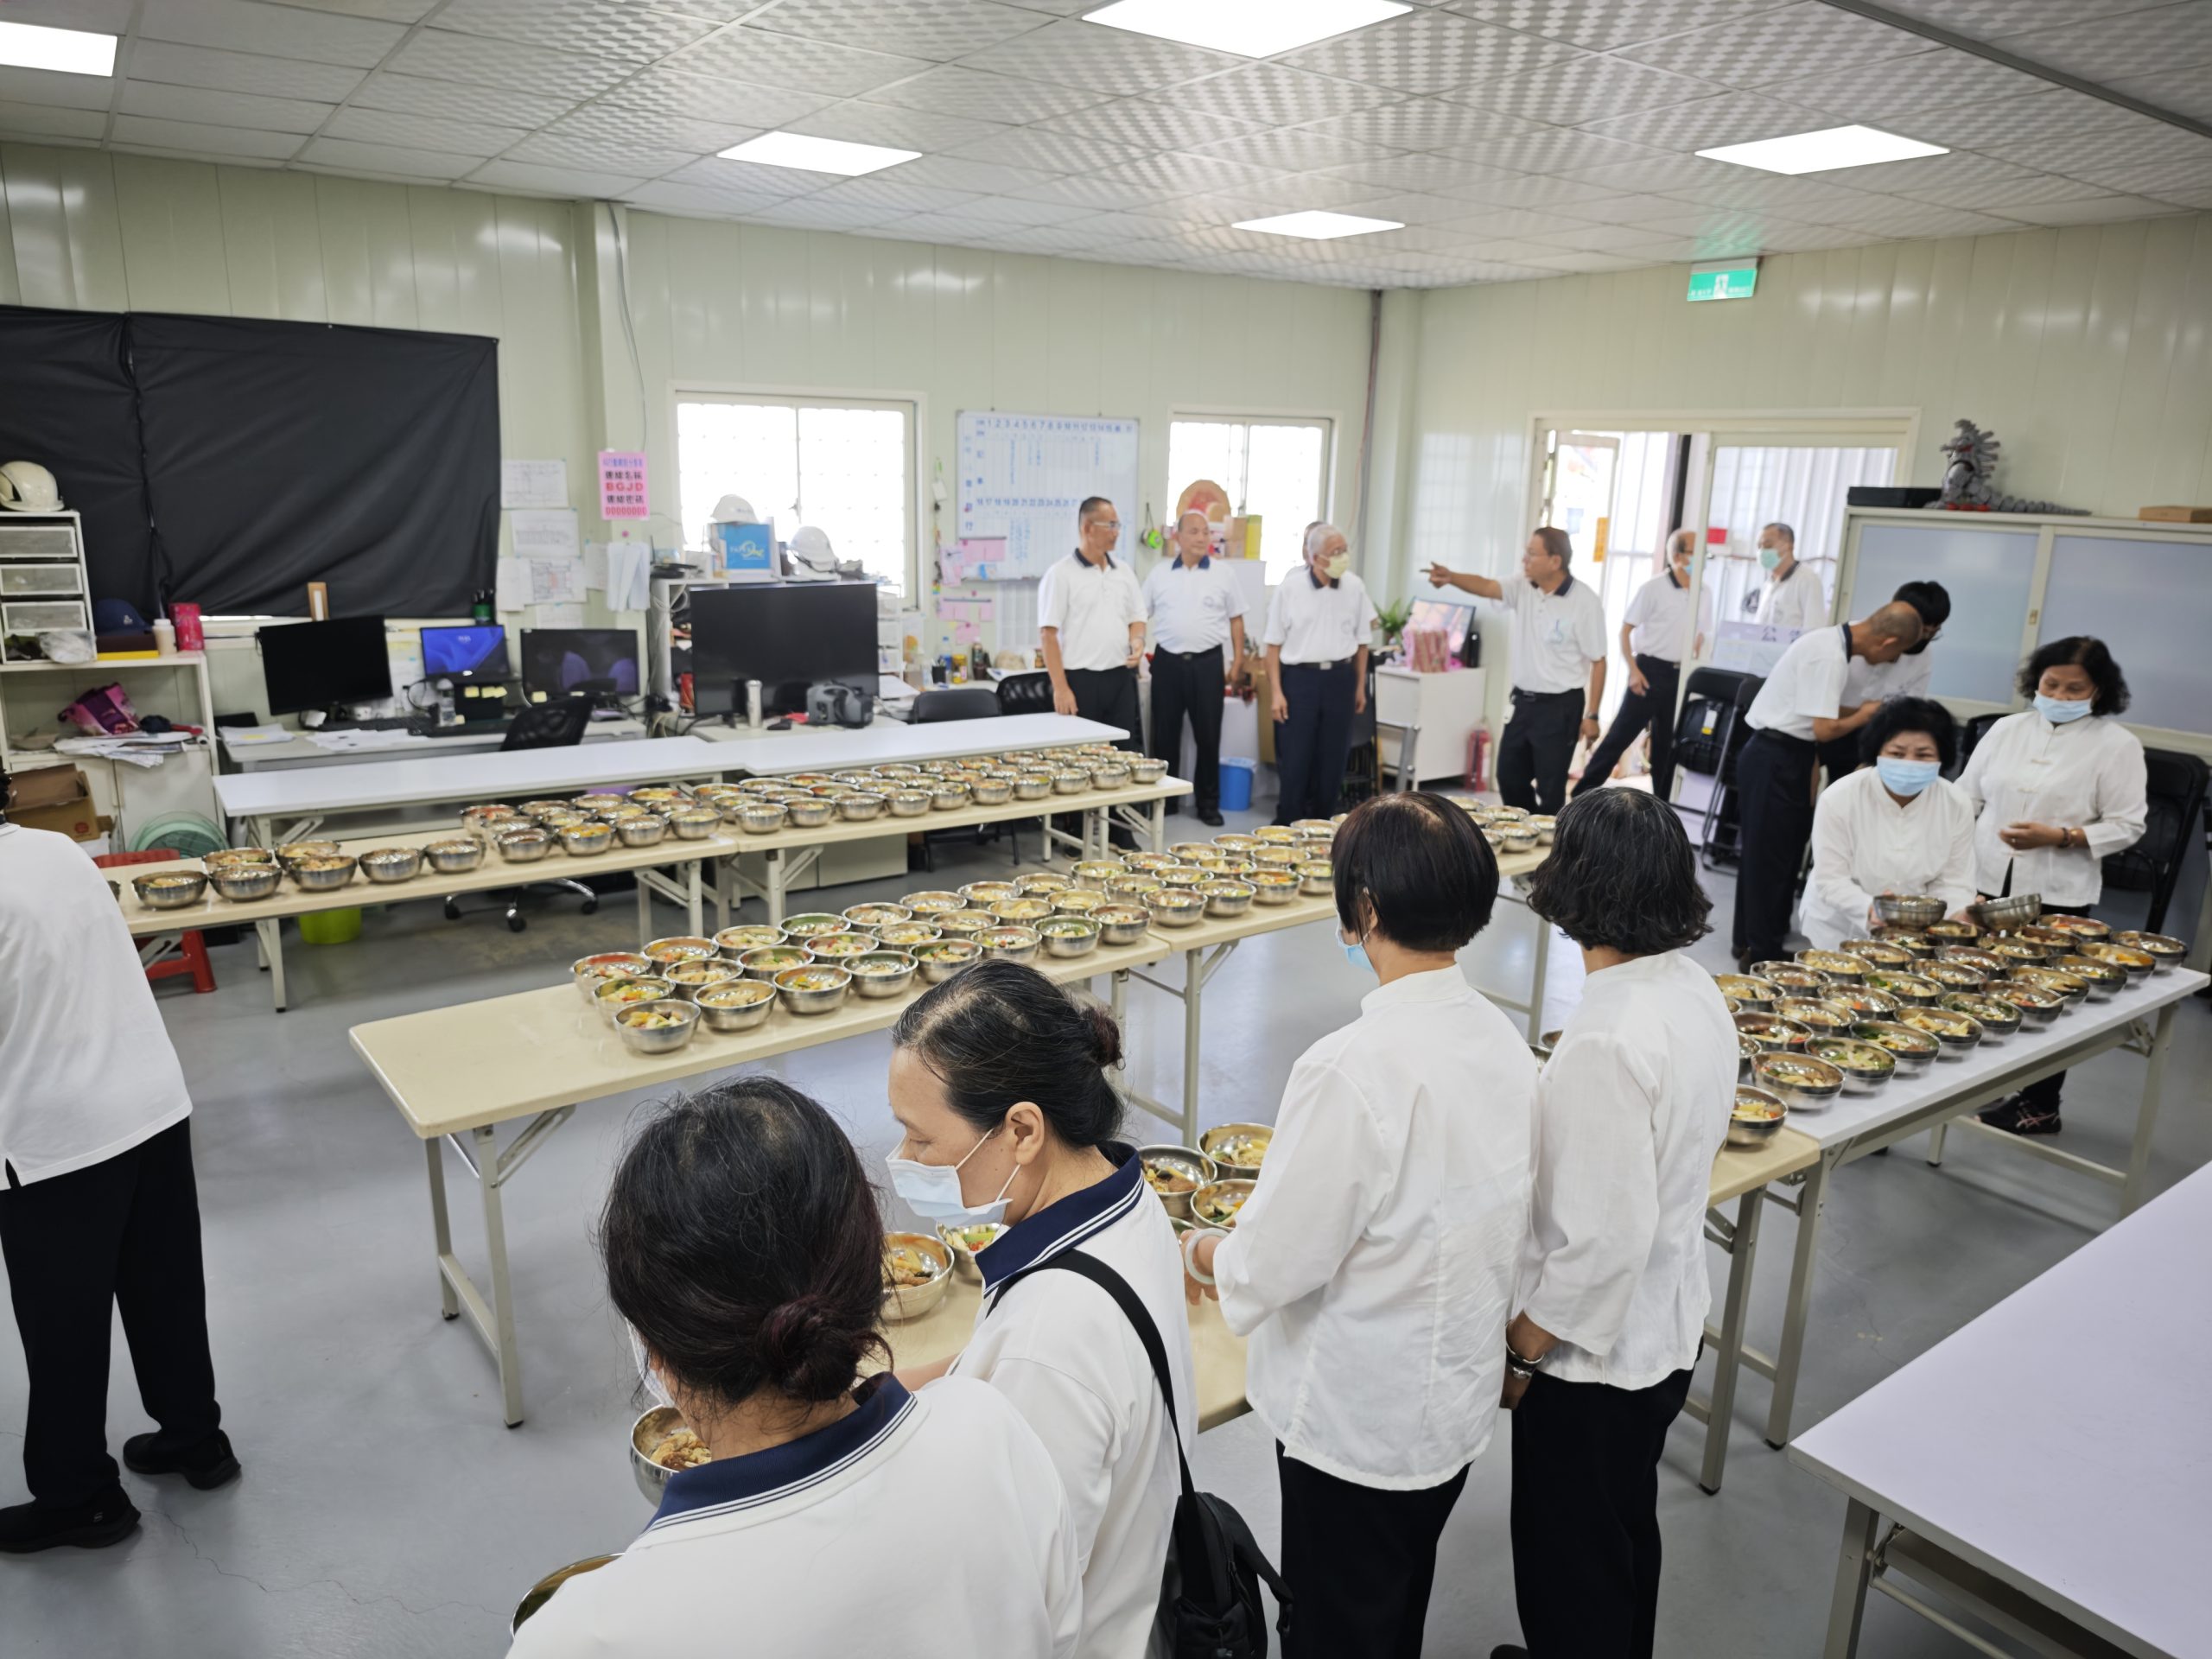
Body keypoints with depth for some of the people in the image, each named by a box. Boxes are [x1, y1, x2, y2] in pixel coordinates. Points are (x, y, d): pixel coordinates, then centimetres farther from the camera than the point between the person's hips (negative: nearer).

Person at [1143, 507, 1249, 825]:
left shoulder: (1222, 576, 3)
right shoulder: (1159, 573, 4)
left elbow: (1236, 619, 7)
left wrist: (1238, 661, 3)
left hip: (1207, 663, 0)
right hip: (1167, 662, 1)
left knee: (1208, 735, 4)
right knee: (1164, 734, 6)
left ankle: (1208, 803, 15)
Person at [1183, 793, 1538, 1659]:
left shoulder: (1350, 1071, -31)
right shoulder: (1503, 1041, -8)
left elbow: (1271, 1267, -23)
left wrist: (1203, 1251, -1)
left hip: (1355, 1420, -7)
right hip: (1458, 1397, 7)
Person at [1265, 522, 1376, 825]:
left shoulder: (1355, 587, 3)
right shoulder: (1289, 588, -6)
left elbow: (1361, 641, 11)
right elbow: (1275, 644, -3)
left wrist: (1360, 686, 11)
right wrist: (1276, 692, -7)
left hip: (1339, 679, 3)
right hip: (1299, 678, -3)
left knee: (1332, 759, 8)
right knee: (1294, 759, 0)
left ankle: (1322, 823, 21)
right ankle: (1286, 824, 13)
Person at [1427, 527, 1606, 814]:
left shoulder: (1585, 601, -14)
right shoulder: (1523, 590, 2)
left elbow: (1598, 662, -11)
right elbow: (1486, 586, -12)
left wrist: (1592, 716, -12)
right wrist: (1451, 577, -34)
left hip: (1560, 706, -7)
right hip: (1524, 702, 7)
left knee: (1550, 786, 0)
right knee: (1509, 776, 15)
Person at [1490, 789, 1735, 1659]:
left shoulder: (1605, 1040, -32)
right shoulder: (1695, 989, -6)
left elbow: (1604, 1239, -28)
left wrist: (1521, 1351, -15)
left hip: (1594, 1354, -8)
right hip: (1668, 1327, 9)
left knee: (1567, 1564, 15)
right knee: (1625, 1531, 30)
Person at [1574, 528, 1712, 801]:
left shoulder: (1704, 594, 7)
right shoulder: (1653, 588, -9)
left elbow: (1700, 635, 19)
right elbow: (1626, 629, -7)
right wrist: (1633, 670, -14)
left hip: (1681, 675, 5)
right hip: (1651, 671, -5)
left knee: (1668, 743, 11)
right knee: (1620, 735, -4)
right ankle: (1583, 794, 4)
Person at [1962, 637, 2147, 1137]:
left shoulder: (2117, 745, -2)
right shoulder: (2008, 729, 9)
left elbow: (2127, 825, -5)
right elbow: (1967, 796, 12)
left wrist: (2060, 837, -18)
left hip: (2057, 895, -3)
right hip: (1986, 885, 3)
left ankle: (2040, 1105, 18)